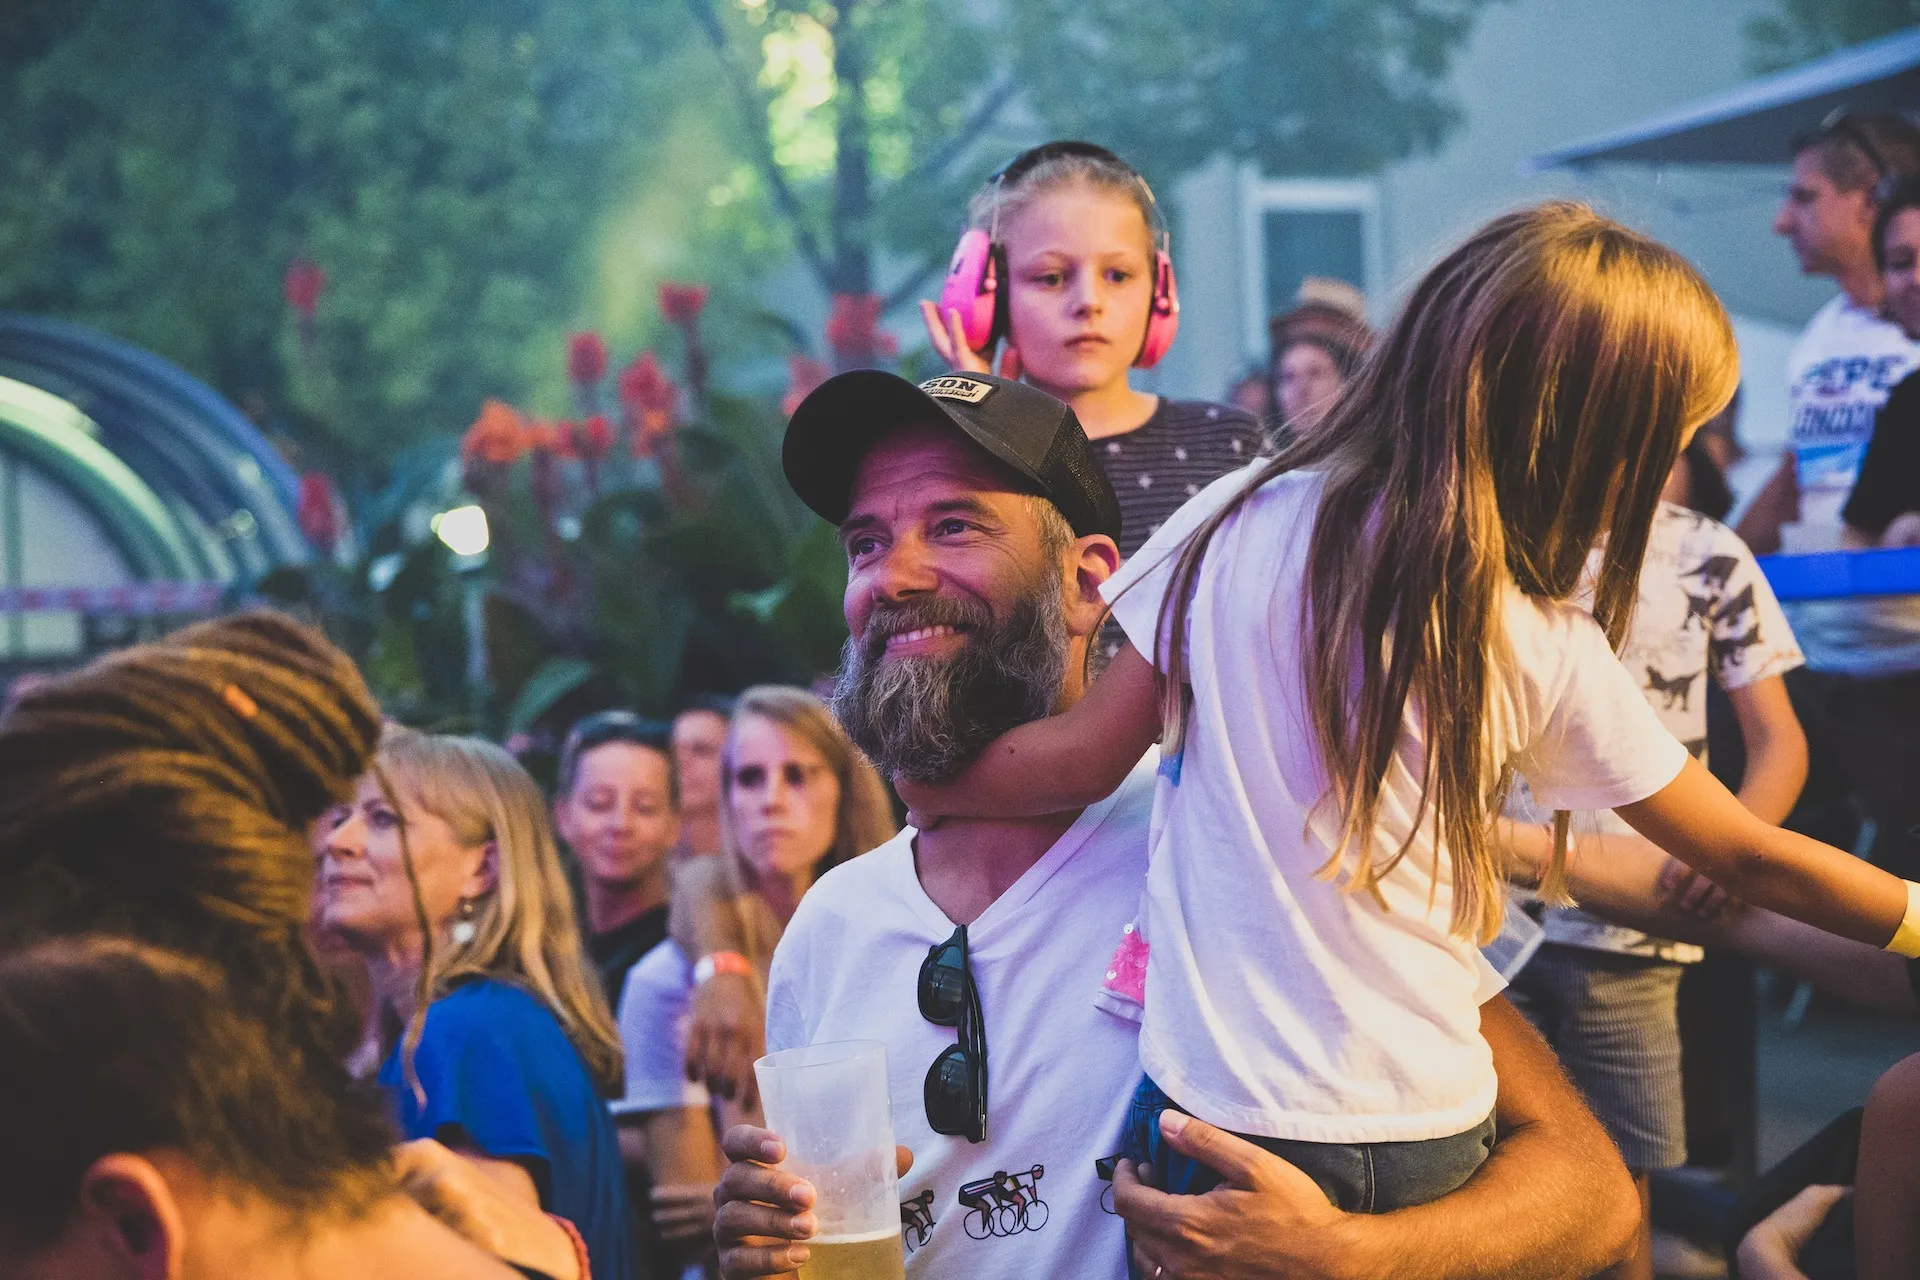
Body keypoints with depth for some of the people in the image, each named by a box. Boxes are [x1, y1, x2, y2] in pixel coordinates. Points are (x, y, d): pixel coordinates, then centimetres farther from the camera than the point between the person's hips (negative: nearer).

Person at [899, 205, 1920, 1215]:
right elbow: (1749, 858, 3)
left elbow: (1088, 756, 1)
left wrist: (919, 784, 17)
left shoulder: (1243, 528, -4)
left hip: (1211, 1104, 2)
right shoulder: (1542, 650, -7)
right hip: (1417, 1144, -1)